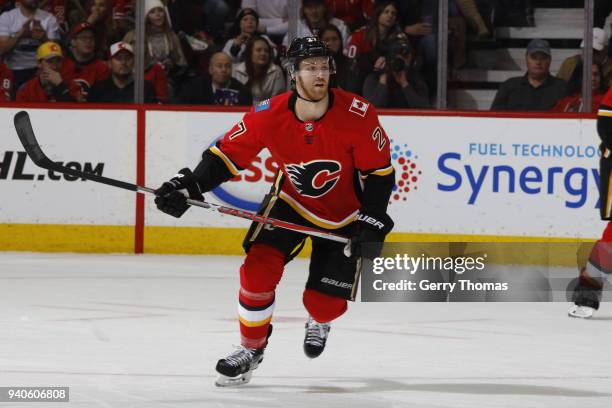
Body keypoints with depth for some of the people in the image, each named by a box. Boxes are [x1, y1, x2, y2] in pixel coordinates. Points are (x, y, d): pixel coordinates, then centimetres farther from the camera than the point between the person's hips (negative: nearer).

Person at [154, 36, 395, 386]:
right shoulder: (269, 116, -22)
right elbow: (227, 155, -13)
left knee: (326, 302, -3)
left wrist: (373, 223, -20)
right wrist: (189, 186, -26)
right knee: (258, 272, -18)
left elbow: (380, 170, -16)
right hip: (290, 202, 1)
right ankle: (251, 350, 5)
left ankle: (320, 323, 38)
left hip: (344, 215, -1)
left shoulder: (358, 115, -26)